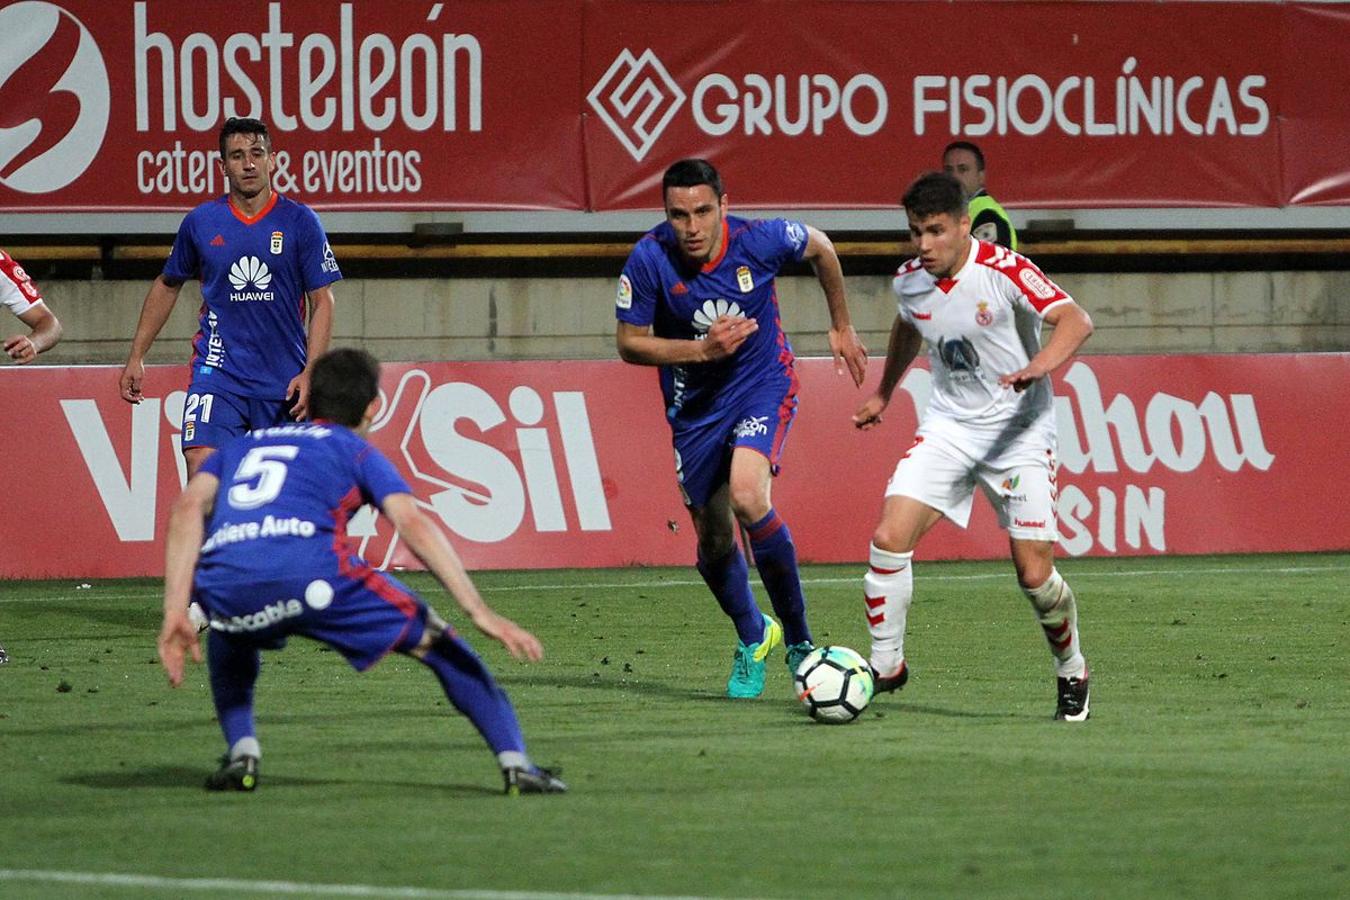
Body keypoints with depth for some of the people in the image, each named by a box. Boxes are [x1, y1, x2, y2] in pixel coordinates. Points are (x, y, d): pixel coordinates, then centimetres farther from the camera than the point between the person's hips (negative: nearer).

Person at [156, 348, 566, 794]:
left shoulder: (241, 445, 35)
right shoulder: (357, 451, 25)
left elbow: (188, 509, 16)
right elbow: (413, 525, 7)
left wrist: (175, 612, 9)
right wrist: (479, 613, 1)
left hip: (223, 586, 3)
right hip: (313, 571, -3)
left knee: (230, 639, 41)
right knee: (438, 644, 15)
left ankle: (241, 752, 20)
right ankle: (516, 762, 6)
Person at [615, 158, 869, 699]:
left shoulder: (760, 241, -21)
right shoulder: (649, 259, -20)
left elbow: (820, 248, 2)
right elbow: (629, 344, -10)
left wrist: (841, 328, 13)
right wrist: (702, 349, -25)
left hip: (764, 385, -3)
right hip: (695, 404, 3)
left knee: (748, 497, -28)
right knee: (713, 542, 8)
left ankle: (799, 641, -13)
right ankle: (752, 638, 39)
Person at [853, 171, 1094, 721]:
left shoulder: (1004, 271, -19)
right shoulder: (909, 282, -1)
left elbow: (1075, 320, -30)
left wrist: (1040, 365, -48)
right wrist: (883, 394, 30)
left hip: (1019, 429, -4)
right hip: (948, 425, 4)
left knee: (1034, 575, -6)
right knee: (889, 539, -14)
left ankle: (1072, 674, 21)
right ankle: (886, 666, 2)